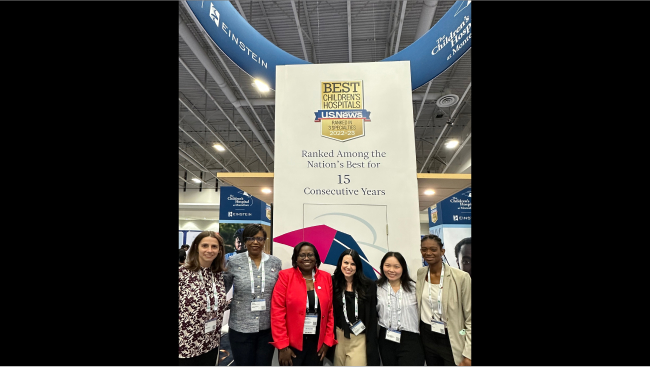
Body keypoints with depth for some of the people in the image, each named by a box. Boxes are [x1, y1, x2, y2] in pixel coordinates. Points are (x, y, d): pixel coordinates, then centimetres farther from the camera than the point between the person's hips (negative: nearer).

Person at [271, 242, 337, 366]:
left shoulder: (326, 278, 1)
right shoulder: (285, 276, -8)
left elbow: (331, 311, 4)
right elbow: (277, 312, -10)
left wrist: (328, 341, 1)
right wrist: (282, 345, -12)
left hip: (317, 343, 3)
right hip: (291, 344, -3)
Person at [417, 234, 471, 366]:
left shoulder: (461, 277, -15)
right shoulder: (419, 274, -3)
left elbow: (470, 319, -11)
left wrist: (468, 355, -13)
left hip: (452, 341, -3)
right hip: (427, 337, 4)